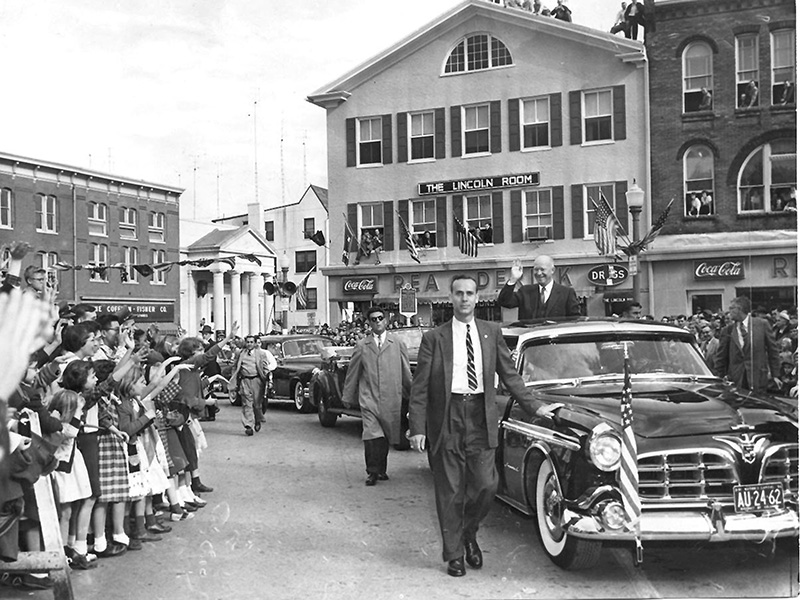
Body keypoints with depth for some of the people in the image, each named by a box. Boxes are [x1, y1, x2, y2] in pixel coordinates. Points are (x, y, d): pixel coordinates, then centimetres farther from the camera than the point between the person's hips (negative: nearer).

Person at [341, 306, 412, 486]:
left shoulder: (398, 344, 7)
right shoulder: (362, 346, 8)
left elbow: (406, 373, 11)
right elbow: (352, 373, 12)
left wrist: (410, 395, 12)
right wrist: (347, 396, 14)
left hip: (392, 399, 1)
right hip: (369, 398, -1)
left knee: (386, 437, 7)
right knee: (372, 437, -13)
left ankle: (381, 470, 24)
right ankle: (373, 472, -4)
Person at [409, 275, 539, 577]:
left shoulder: (492, 332, 9)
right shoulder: (434, 337, 1)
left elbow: (509, 375, 13)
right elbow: (419, 387, -1)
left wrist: (534, 409, 8)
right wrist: (417, 428, -8)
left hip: (481, 417, 2)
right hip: (446, 418, -2)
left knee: (486, 485, -4)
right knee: (450, 493, 3)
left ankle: (469, 534, 24)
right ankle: (454, 554, 18)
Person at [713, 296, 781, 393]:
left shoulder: (762, 324, 1)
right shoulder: (727, 330, 5)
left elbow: (772, 350, 4)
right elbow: (720, 358, 7)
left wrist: (775, 375, 2)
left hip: (758, 380, -1)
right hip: (735, 380, 1)